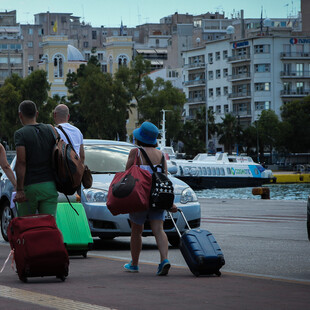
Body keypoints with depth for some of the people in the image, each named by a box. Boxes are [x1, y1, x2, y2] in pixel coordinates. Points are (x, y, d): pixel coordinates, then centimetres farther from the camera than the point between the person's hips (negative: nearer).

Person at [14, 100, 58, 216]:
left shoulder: (20, 134, -6)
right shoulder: (50, 130, 8)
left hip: (29, 186, -4)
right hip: (50, 185, 4)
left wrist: (19, 190, -15)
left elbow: (21, 162, -14)